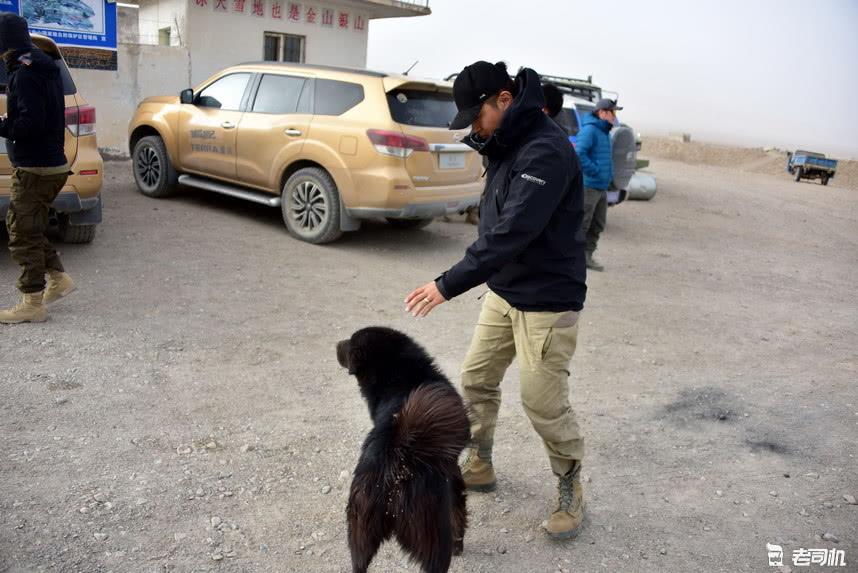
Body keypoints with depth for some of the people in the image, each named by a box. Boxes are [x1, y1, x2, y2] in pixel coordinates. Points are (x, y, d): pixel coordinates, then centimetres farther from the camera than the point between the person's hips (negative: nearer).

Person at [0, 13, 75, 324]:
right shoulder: (44, 68, 13)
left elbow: (30, 123, -25)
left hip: (34, 168, -10)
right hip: (52, 162, 10)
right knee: (29, 228, 20)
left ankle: (32, 304, 5)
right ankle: (58, 278, 24)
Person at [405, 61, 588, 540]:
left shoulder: (547, 151, -24)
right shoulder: (509, 145, 7)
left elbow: (511, 232, -32)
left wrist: (449, 285, -33)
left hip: (547, 301, -9)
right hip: (503, 291, 9)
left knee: (544, 402, 0)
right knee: (477, 379, 14)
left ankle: (571, 490, 24)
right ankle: (480, 466, 34)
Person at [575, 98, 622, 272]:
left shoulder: (605, 132, 17)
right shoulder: (590, 129, -13)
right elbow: (579, 154, -25)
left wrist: (608, 173, 17)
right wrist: (595, 171, -21)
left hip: (601, 187, 10)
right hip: (588, 186, -10)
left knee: (598, 225, 14)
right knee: (582, 224, -4)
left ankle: (587, 256, 23)